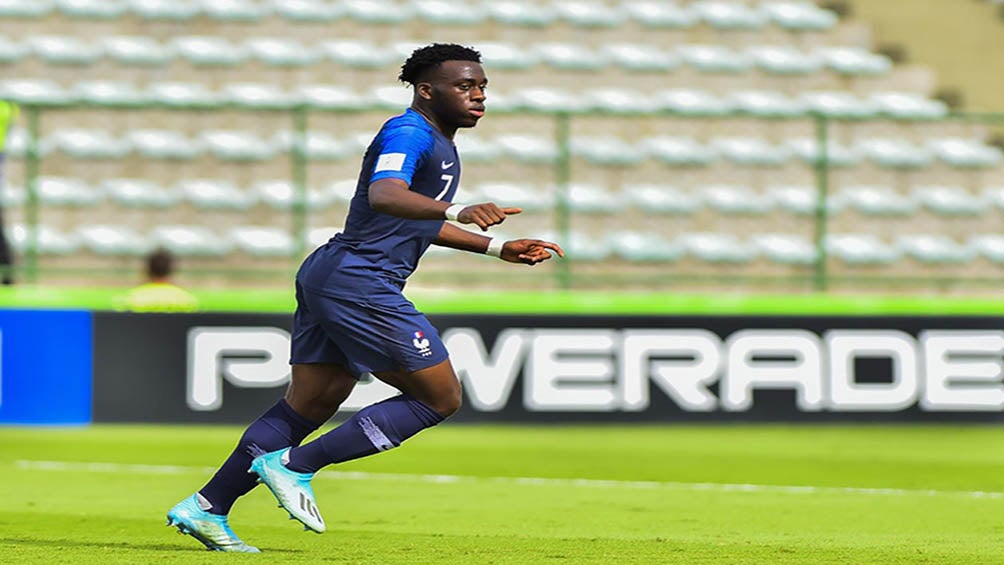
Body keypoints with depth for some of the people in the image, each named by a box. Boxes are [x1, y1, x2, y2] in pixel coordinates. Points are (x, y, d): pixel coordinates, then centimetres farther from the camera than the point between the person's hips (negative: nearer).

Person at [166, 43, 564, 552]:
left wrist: (500, 249, 30)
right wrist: (458, 211, -49)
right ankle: (295, 467, -6)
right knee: (440, 399, -4)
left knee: (307, 406, 13)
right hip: (359, 284, -10)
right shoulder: (407, 133, -13)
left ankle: (205, 509, 12)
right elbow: (384, 195, -33)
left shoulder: (439, 143, 20)